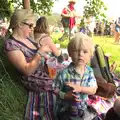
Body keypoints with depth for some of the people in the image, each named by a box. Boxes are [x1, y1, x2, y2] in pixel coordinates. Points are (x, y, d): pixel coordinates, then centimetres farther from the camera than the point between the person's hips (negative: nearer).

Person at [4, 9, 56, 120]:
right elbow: (27, 70, -24)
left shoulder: (26, 38, 6)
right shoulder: (11, 44, -20)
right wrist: (40, 52, -25)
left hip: (44, 72, 9)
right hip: (37, 81, -9)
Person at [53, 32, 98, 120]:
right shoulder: (64, 73, -20)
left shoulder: (89, 71, -6)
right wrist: (66, 96, -28)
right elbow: (56, 89, -11)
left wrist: (80, 88, -26)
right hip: (66, 110, -4)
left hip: (84, 108, 4)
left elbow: (93, 90, -10)